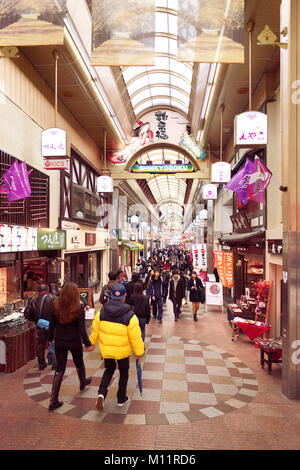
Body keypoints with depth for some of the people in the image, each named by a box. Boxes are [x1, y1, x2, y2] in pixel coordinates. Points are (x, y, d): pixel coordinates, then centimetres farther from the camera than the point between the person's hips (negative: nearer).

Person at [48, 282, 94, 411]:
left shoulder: (56, 306, -10)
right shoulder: (79, 308, -19)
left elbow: (52, 324, 0)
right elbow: (82, 329, -17)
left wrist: (50, 338, 15)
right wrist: (88, 344, -9)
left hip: (59, 342, 2)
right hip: (74, 342, -2)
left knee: (59, 369, 10)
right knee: (79, 364, 24)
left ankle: (53, 401, 9)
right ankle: (83, 382, 51)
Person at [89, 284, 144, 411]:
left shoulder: (101, 312, -12)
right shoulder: (130, 316, -22)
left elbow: (95, 331, 0)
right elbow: (136, 337, -15)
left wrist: (91, 343, 17)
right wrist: (139, 352, -1)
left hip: (105, 349, 3)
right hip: (122, 351, -2)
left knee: (109, 369, 25)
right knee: (124, 372, 22)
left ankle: (102, 393, 5)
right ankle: (121, 399, 33)